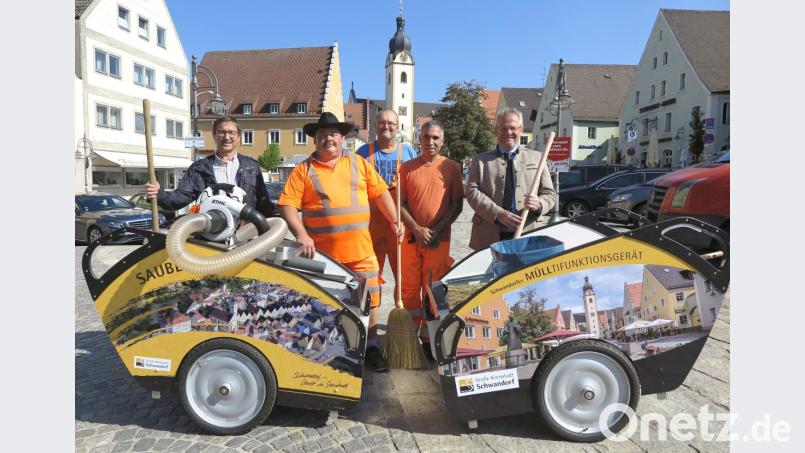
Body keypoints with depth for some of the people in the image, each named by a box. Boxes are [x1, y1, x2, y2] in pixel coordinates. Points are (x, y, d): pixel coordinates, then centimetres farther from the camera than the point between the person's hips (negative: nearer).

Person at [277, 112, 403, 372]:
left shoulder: (359, 163, 9)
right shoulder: (304, 170, 1)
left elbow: (380, 193, 12)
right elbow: (287, 205, -6)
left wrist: (395, 222, 7)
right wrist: (302, 236, -18)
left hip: (361, 251, 2)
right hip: (323, 253, -2)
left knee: (369, 300, 8)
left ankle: (371, 348, 26)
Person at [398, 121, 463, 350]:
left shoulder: (452, 167, 2)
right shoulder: (407, 168, 4)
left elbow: (457, 205, 1)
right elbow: (400, 204, 2)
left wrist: (437, 230, -9)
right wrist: (417, 230, -10)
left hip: (439, 239, -1)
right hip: (411, 237, 1)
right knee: (409, 289, 6)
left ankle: (429, 337, 19)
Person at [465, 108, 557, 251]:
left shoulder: (536, 158, 13)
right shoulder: (480, 160, 10)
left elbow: (549, 193, 11)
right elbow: (471, 191, -1)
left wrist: (539, 205, -14)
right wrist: (498, 213, -14)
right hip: (489, 237, 0)